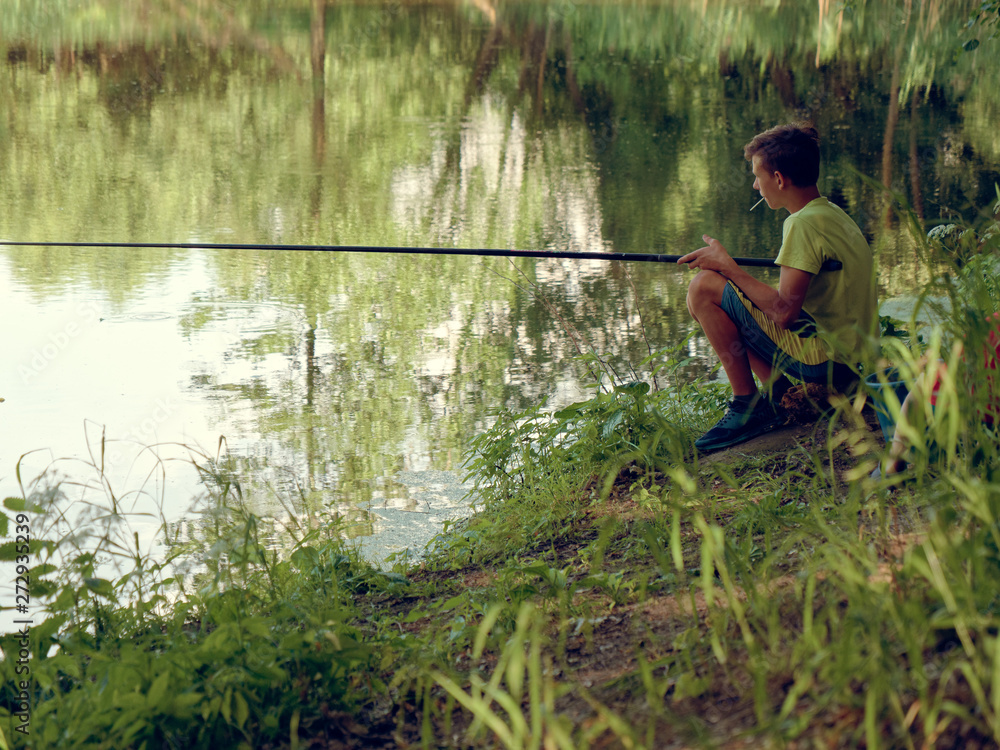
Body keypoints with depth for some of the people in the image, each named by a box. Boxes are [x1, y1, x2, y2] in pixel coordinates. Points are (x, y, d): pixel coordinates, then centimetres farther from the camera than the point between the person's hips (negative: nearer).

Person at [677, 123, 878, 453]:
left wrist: (727, 265, -11)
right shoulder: (833, 214, 13)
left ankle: (748, 407, -6)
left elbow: (784, 313, -23)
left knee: (704, 288, -12)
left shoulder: (805, 224, -17)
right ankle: (778, 392, 10)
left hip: (825, 359, -10)